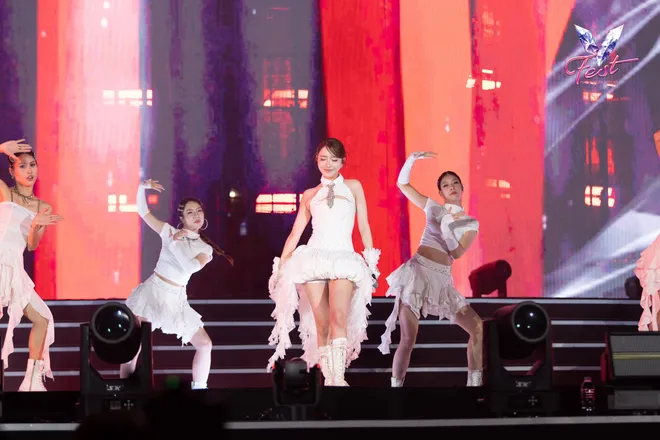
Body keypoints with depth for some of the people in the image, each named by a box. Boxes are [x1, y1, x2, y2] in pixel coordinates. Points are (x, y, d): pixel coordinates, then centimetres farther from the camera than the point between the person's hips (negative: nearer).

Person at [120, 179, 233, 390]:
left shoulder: (205, 249, 5)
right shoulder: (169, 232, 3)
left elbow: (191, 267, -15)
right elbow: (143, 212, 3)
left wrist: (174, 244, -11)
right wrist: (142, 188, -11)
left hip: (176, 299, 3)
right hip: (152, 291, -3)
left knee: (205, 344, -1)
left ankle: (198, 390, 10)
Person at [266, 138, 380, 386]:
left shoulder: (353, 187, 14)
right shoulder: (309, 195, 18)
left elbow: (364, 226, 11)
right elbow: (296, 233, 17)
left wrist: (371, 261, 2)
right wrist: (280, 267, 11)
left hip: (344, 259, -2)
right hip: (314, 259, 2)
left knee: (339, 316, -24)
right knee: (321, 324, -5)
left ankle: (339, 379, -29)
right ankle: (329, 380, -3)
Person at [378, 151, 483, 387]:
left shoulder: (470, 224, 10)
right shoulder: (433, 208, 8)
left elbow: (457, 252, -3)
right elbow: (402, 183, 9)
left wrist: (447, 228, -12)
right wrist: (412, 159, -5)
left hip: (442, 280, 3)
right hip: (417, 272, -3)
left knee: (477, 327, -5)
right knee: (408, 339, -11)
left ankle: (474, 383, 4)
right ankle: (396, 385, -3)